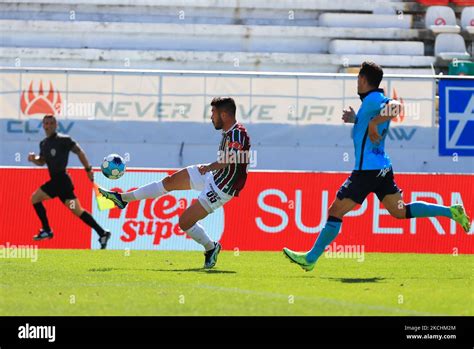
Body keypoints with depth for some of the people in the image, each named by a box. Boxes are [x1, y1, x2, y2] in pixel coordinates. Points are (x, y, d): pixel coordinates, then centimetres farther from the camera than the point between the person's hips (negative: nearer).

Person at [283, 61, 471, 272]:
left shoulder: (372, 99, -13)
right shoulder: (375, 100, 15)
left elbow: (394, 107, -32)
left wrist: (373, 122, -27)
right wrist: (355, 119, 20)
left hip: (367, 170, -10)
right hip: (382, 169, 10)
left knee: (335, 212, -3)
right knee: (401, 211, 13)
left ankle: (310, 259, 1)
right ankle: (451, 212, 5)